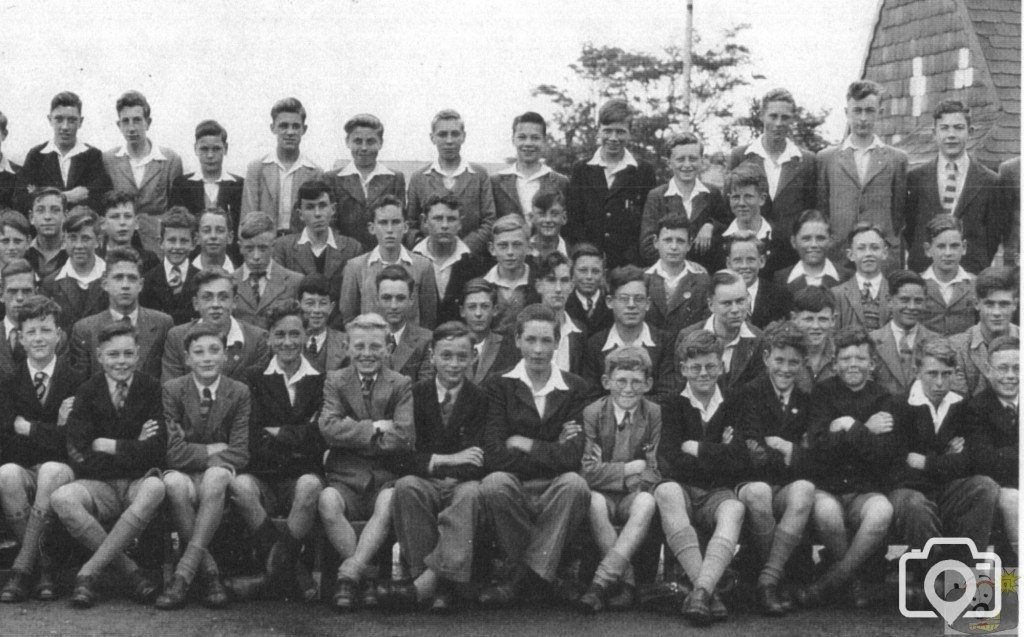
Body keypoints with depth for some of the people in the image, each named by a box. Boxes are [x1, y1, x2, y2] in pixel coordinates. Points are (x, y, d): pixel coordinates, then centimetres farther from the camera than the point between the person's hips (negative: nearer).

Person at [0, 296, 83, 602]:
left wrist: (28, 428, -5)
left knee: (51, 471, -37)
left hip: (62, 468, -2)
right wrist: (56, 428, -12)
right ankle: (46, 566, -23)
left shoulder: (77, 381, 2)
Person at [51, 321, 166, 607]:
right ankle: (131, 572, -25)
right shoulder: (87, 393, 5)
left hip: (140, 483, -1)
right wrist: (133, 449, -8)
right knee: (61, 498, -30)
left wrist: (108, 446, -5)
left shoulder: (152, 389, 2)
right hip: (101, 486, 1)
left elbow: (156, 451, -9)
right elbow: (79, 458, -6)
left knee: (155, 488, -36)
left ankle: (88, 572, -28)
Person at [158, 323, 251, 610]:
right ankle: (209, 573, -30)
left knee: (216, 475, -37)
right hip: (184, 474, 0)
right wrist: (213, 450, -9)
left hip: (219, 475, 0)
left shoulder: (240, 392, 1)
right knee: (175, 483, -37)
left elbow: (240, 454, -6)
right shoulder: (172, 390, -1)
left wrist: (198, 455, -16)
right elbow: (173, 452, -10)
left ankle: (183, 574, -38)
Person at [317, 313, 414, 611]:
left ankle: (349, 574, -32)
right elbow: (329, 429, -6)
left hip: (386, 477, -1)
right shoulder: (335, 381, 11)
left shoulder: (401, 385, 8)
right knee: (327, 500, -32)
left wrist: (354, 436, -4)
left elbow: (404, 437, -7)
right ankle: (363, 578, -24)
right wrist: (375, 428, -8)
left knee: (390, 502, -34)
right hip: (345, 478, 1)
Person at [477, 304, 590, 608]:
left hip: (555, 491, 0)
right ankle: (538, 572, -14)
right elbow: (493, 456, -9)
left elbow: (571, 457, -6)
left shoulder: (575, 387, 8)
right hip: (514, 487, 0)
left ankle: (522, 574, -21)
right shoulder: (499, 386, 6)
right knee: (494, 483, -34)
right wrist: (551, 451, -8)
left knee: (575, 483, -33)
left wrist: (523, 444, -5)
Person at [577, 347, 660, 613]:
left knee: (647, 502, -33)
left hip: (634, 494, 1)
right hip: (603, 494, -1)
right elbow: (588, 472, -11)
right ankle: (627, 581, -30)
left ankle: (603, 580, -37)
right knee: (594, 501, -35)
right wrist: (632, 468, -11)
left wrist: (610, 472, -16)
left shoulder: (655, 414, 1)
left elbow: (655, 472, -3)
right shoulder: (592, 413, -4)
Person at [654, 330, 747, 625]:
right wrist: (719, 455, -3)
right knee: (667, 491, -36)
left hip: (718, 494, 1)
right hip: (682, 490, -1)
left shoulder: (733, 406, 10)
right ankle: (709, 592, -43)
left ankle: (700, 590, -49)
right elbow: (669, 464, -6)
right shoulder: (672, 405, 7)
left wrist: (696, 449, -3)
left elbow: (738, 465, -1)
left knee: (735, 509, -34)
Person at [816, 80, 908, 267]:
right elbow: (819, 208, 11)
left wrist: (893, 243, 2)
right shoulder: (826, 158, 10)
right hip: (836, 255, 0)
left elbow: (901, 211, 10)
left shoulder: (897, 159, 9)